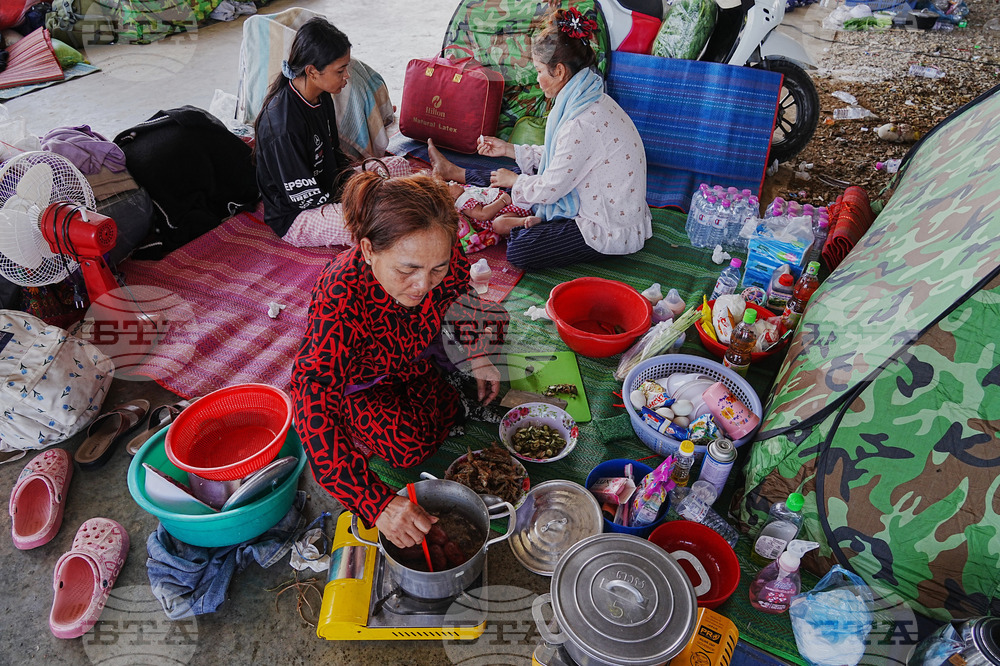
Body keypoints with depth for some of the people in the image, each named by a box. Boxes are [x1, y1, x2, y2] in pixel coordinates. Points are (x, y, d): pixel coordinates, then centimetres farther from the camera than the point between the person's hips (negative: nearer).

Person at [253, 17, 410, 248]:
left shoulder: (321, 97, -2)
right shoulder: (284, 126, -29)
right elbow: (307, 199, -25)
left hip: (326, 186, 9)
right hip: (295, 216, -9)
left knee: (399, 165, 6)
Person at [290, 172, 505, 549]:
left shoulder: (447, 260, -31)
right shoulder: (340, 299, -45)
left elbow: (458, 295, -3)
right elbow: (315, 412, -48)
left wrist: (477, 355, -7)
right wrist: (377, 503, -55)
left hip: (412, 354, 5)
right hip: (357, 381, -5)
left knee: (490, 319, 2)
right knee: (412, 446, -23)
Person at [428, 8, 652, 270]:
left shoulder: (583, 124, -29)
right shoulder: (593, 101, 3)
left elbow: (550, 189, -20)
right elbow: (560, 157, 14)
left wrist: (514, 180, -1)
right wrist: (509, 149, 16)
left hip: (609, 232, -10)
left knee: (519, 249, -18)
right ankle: (456, 173, 34)